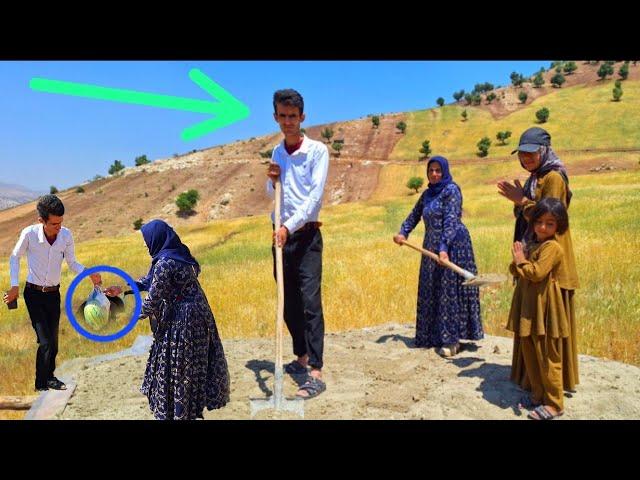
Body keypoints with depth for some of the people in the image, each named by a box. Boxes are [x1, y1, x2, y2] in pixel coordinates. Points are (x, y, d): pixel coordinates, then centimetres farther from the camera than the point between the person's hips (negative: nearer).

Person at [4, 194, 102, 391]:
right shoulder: (29, 233, -19)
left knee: (53, 340, 11)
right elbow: (14, 257, -2)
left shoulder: (66, 235, -12)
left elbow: (72, 263, -1)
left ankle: (49, 377, 34)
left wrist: (89, 274, -19)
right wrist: (15, 285, -6)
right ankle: (41, 384, 10)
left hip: (54, 294, 3)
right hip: (33, 294, -3)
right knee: (45, 341, -9)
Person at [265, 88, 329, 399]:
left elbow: (315, 195, -16)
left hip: (306, 236, -6)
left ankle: (315, 374, -11)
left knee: (310, 301, -11)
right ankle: (302, 357, 27)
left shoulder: (318, 150, -5)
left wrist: (290, 227, -25)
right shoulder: (276, 153, 13)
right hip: (280, 234, 6)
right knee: (289, 303, 11)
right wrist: (272, 180, -1)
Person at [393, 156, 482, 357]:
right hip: (431, 246, 8)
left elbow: (450, 221, -19)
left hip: (453, 245, -8)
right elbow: (415, 214, 21)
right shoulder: (428, 193, 13)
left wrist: (444, 248, -27)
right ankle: (434, 336, 22)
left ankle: (452, 340, 2)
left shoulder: (451, 190, -10)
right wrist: (403, 233, 7)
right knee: (431, 291, 11)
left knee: (450, 290, -5)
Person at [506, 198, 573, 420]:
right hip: (529, 307, 9)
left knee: (548, 358, 1)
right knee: (530, 353, 17)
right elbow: (516, 271, 15)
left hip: (544, 309, -9)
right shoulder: (531, 243, 13)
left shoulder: (552, 247, -16)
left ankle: (554, 404, 15)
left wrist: (521, 260, -10)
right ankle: (538, 395, 32)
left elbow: (536, 273, -26)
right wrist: (517, 262, -6)